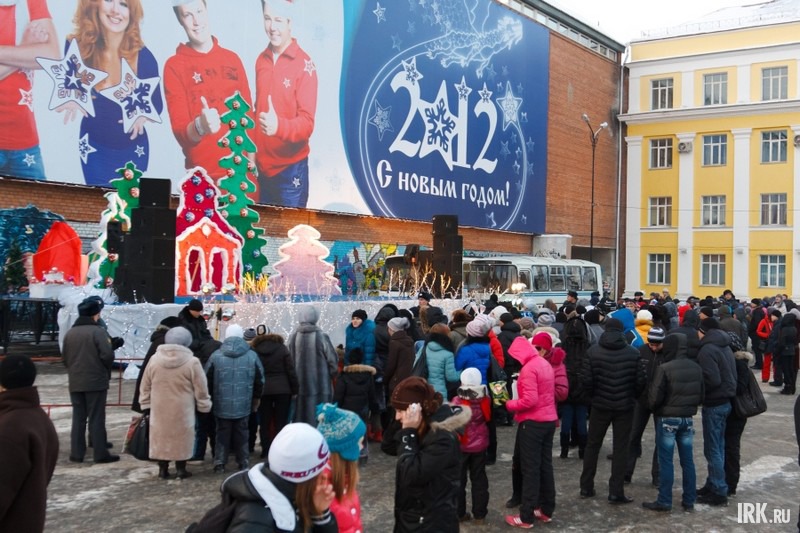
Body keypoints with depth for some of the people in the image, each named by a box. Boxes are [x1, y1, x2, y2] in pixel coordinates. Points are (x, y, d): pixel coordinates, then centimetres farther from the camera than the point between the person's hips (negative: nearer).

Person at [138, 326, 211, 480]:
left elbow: (145, 386, 5)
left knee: (161, 437, 12)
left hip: (159, 409, 3)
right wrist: (204, 406, 7)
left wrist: (146, 404, 15)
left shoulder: (154, 359, -3)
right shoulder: (192, 362, -13)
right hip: (182, 410, -2)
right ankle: (181, 469, 13)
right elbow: (201, 388, -6)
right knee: (181, 438, 8)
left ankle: (163, 469, 18)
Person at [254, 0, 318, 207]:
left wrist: (279, 126, -36)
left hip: (290, 168, -5)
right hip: (262, 165, 6)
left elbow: (307, 123, -17)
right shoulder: (261, 60, 7)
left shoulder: (305, 65, -12)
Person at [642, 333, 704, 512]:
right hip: (688, 418, 6)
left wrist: (652, 407, 5)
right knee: (687, 460, 11)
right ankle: (689, 500, 17)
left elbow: (655, 397, -16)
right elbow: (701, 395, 8)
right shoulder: (695, 368, 3)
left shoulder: (664, 368, -17)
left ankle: (664, 501, 3)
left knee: (666, 461, 0)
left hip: (667, 419, -6)